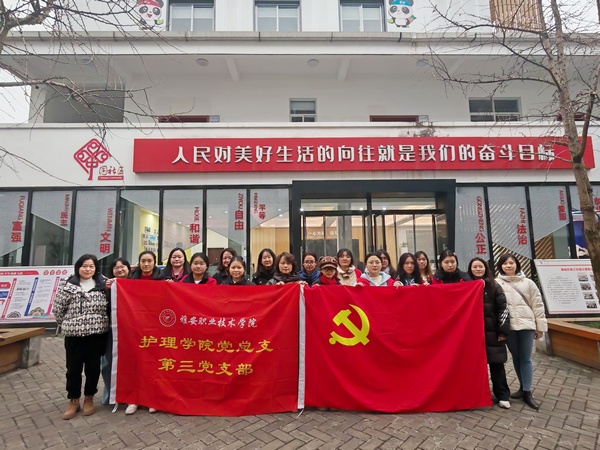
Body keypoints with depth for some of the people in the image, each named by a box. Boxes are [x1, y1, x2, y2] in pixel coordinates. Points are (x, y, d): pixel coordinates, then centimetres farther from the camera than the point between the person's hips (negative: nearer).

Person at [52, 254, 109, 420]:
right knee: (73, 368, 9)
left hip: (97, 333, 0)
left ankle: (89, 399, 28)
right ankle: (73, 401, 27)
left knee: (93, 367, 10)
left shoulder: (103, 284, 1)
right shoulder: (69, 286, -1)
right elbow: (57, 309, 4)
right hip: (74, 334, 0)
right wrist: (67, 325, 7)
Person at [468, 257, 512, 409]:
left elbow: (503, 308, -2)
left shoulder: (494, 286, 2)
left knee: (496, 363, 4)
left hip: (492, 331, -1)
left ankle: (502, 396, 16)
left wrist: (503, 331, -7)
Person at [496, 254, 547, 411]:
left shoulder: (528, 283, 5)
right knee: (516, 357, 11)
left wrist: (540, 326, 5)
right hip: (508, 326, 0)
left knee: (526, 358, 3)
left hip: (526, 324, 0)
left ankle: (527, 392, 10)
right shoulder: (496, 283, 0)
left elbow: (537, 305, 7)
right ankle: (522, 387, 25)